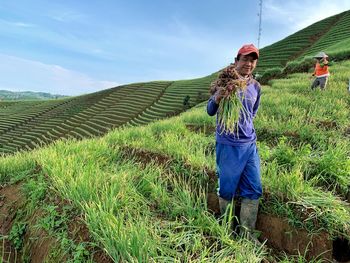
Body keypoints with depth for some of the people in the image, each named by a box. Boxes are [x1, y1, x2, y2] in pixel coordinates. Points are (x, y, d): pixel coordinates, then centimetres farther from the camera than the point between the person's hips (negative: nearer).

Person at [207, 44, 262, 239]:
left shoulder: (256, 86, 8)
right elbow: (210, 112, -13)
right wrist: (217, 99, -32)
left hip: (250, 144, 6)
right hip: (228, 145, -5)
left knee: (254, 190, 7)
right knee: (227, 190, 6)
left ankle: (247, 234, 21)